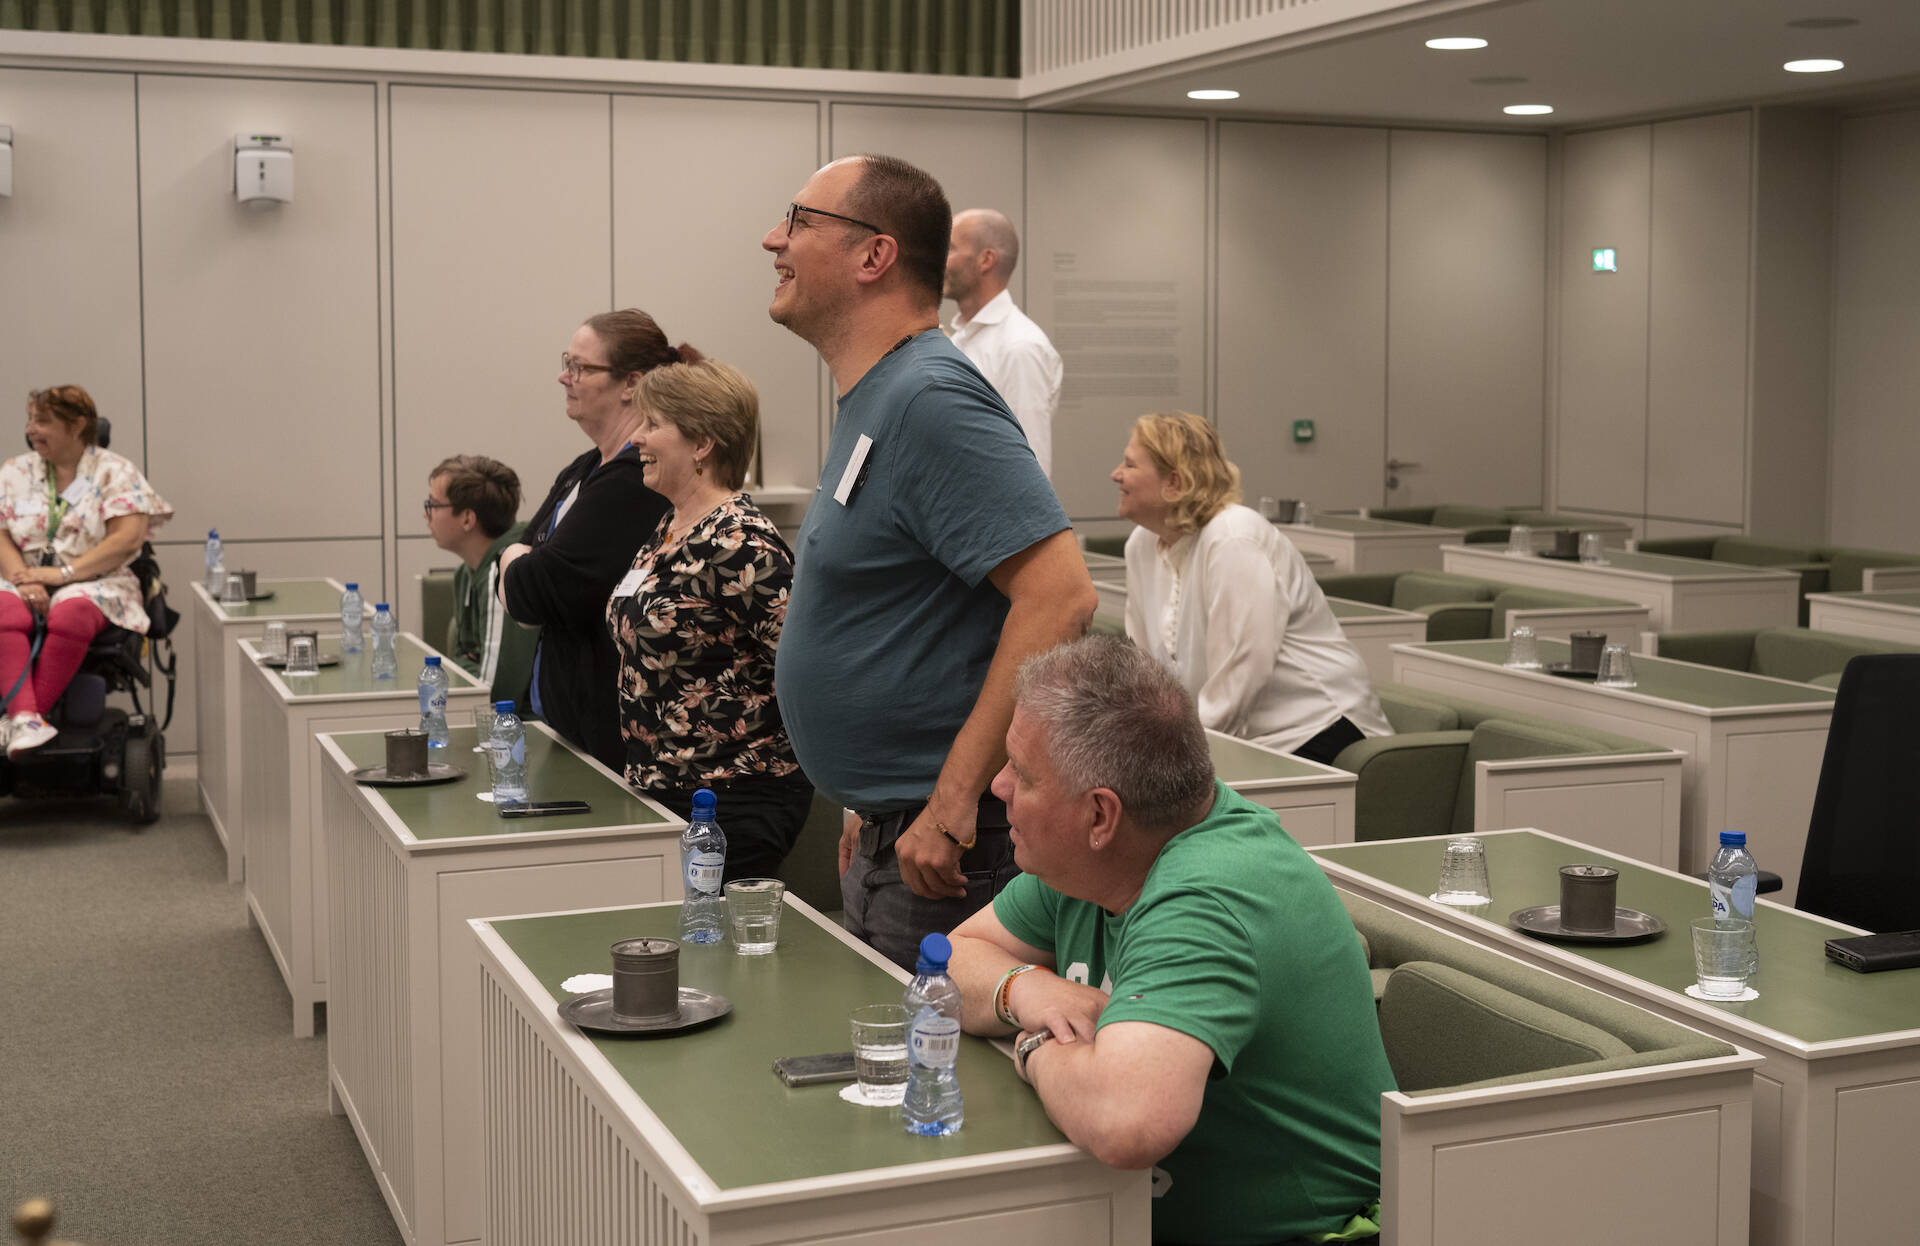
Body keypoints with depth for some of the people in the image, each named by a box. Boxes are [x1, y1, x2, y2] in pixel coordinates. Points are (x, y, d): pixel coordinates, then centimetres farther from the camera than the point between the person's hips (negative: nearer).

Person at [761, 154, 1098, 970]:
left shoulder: (931, 400, -19)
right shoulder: (872, 399, 14)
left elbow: (1058, 597, -28)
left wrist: (954, 801, -26)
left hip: (947, 846, -10)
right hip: (891, 831, 10)